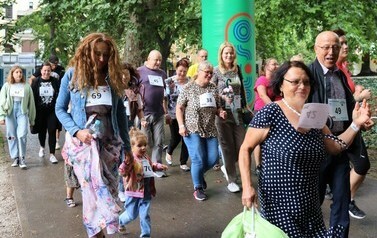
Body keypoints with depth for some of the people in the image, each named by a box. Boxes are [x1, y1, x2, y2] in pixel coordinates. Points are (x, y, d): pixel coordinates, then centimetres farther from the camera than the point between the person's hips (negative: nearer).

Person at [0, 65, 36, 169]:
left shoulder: (27, 87, 4)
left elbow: (31, 103, 6)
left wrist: (32, 119, 6)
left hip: (22, 112, -1)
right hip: (10, 112, 1)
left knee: (22, 135, -12)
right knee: (12, 136, 5)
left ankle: (22, 158, -1)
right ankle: (15, 158, 15)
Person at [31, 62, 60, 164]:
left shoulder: (55, 81, -2)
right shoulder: (36, 82, -2)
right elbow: (32, 97, -2)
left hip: (52, 111, -1)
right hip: (40, 111, 1)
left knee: (52, 132, -3)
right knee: (42, 131, 16)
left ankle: (52, 154, 2)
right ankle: (42, 147, 42)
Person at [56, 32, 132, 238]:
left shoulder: (113, 77, 5)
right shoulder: (72, 75, -1)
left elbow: (120, 113, 9)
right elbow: (60, 109, 3)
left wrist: (126, 145, 8)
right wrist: (76, 131, -13)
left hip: (109, 142, 3)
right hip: (82, 141, -3)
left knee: (109, 188, 7)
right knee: (93, 189, -9)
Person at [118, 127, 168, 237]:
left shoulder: (146, 158, 4)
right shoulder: (130, 160, -21)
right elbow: (122, 172, -35)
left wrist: (159, 166, 12)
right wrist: (127, 162, -49)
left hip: (147, 193, 5)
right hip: (133, 193, -5)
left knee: (145, 215, 7)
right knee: (132, 215, 13)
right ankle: (120, 221, 44)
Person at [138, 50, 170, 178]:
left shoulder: (162, 74, 16)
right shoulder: (140, 71, -1)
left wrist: (166, 112, 19)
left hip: (159, 114, 5)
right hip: (144, 114, -4)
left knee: (158, 143, 5)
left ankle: (157, 168, 12)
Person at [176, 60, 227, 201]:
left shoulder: (213, 88, 9)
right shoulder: (188, 88, -4)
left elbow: (217, 107, 18)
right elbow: (179, 108, -2)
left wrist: (221, 112, -4)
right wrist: (181, 125, -12)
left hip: (210, 130, 5)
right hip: (193, 130, -5)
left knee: (213, 158, 3)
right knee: (198, 159, -7)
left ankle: (199, 174, 34)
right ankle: (198, 188, 13)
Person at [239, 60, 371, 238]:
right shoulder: (270, 113, -14)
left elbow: (335, 147, 13)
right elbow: (245, 149, -9)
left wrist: (356, 124, 0)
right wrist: (247, 186, -18)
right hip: (279, 203, -6)